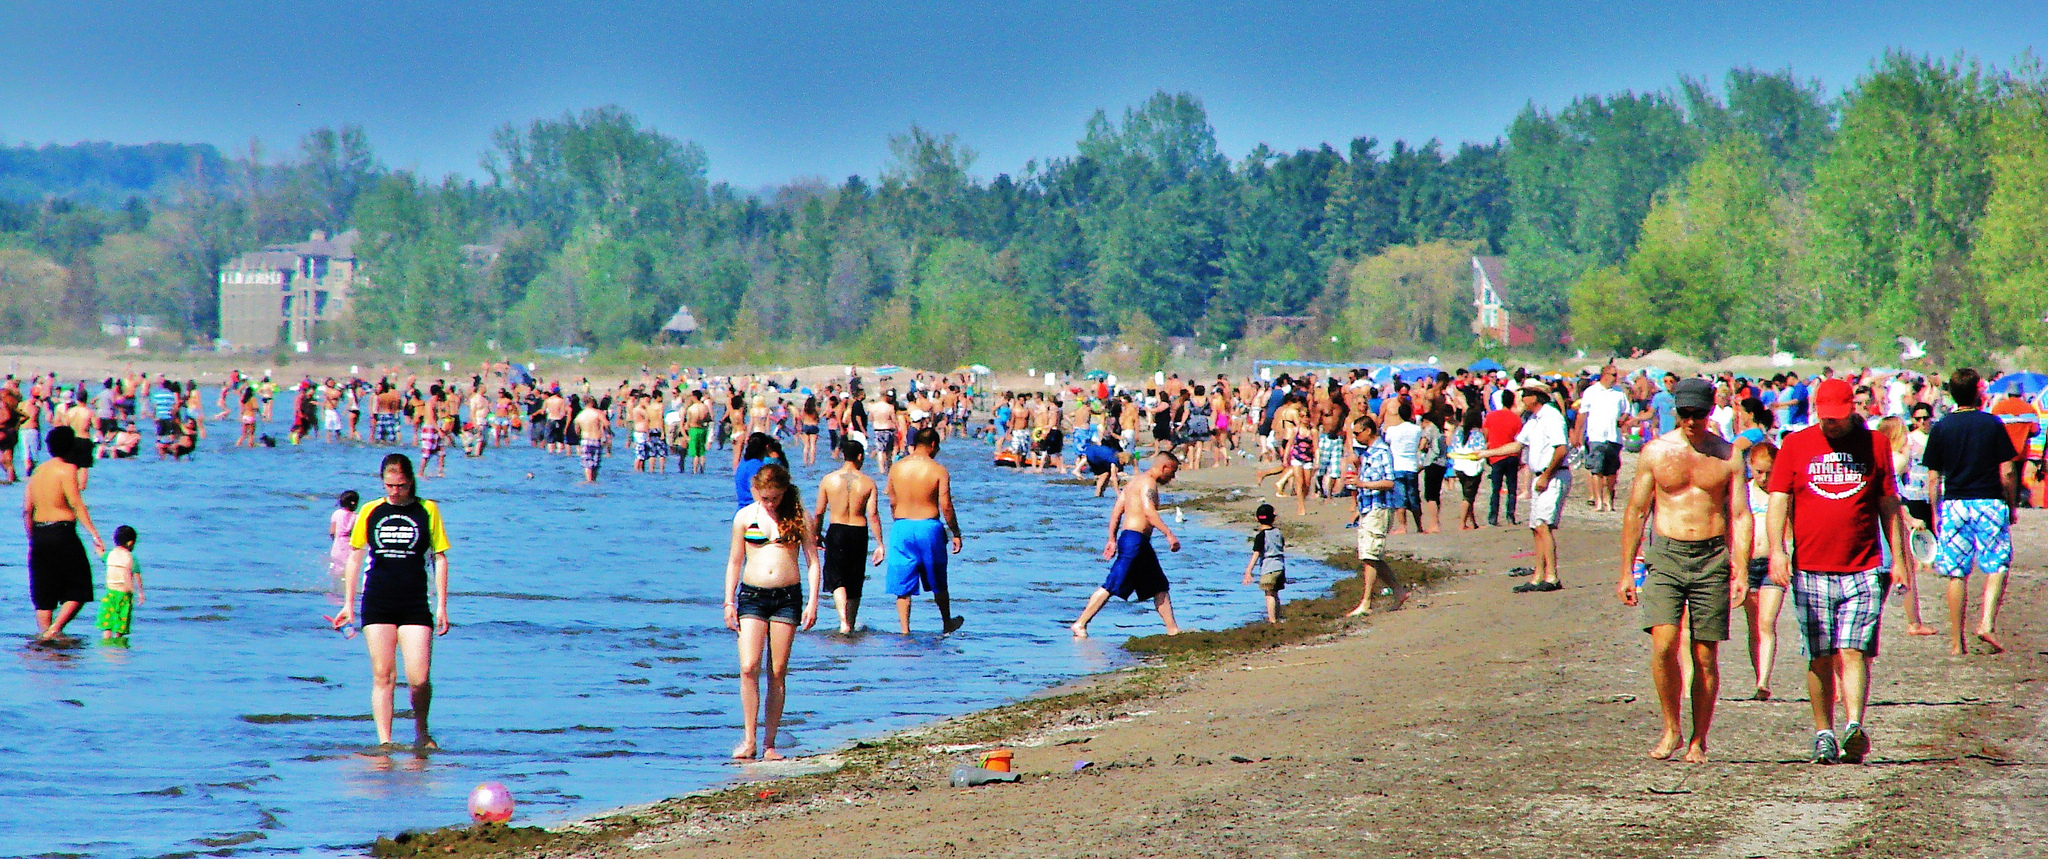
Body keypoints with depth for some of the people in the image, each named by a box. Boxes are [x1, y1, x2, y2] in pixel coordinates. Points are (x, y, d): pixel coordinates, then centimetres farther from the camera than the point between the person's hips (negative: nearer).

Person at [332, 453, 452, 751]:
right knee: (383, 676, -3)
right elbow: (355, 557, 14)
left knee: (419, 679, -8)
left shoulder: (427, 511, 4)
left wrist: (442, 606, 1)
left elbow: (439, 558, 6)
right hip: (377, 604, 1)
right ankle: (384, 742, 0)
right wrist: (348, 604, 10)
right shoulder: (370, 511, 7)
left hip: (415, 606, -1)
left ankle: (421, 733, 15)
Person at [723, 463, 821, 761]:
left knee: (778, 672, 1)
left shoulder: (797, 516, 3)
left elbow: (812, 560, 5)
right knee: (748, 668, -12)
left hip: (788, 596, 0)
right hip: (752, 594, 0)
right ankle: (749, 740, -6)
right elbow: (734, 561, 10)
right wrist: (729, 603, 5)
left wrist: (813, 602, -3)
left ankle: (769, 744, 5)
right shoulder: (745, 516, 5)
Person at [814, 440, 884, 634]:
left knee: (837, 580, 0)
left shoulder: (828, 480, -2)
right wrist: (880, 544, -5)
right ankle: (851, 625, 26)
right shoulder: (868, 482, -4)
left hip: (836, 531, -1)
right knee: (855, 583, 15)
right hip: (859, 532, 1)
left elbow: (819, 513, 2)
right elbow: (873, 515, -8)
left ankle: (843, 620, -23)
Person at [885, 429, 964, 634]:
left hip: (901, 526, 2)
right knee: (938, 583, 17)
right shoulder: (938, 471, -9)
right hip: (929, 526, -2)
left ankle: (904, 630, 1)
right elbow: (946, 506, -9)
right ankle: (947, 623, 32)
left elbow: (892, 503, 9)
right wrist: (956, 534, 2)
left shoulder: (896, 468, 1)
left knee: (903, 585, 6)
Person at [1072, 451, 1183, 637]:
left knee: (1160, 587, 13)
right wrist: (1169, 535, -26)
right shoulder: (1148, 482, -10)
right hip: (1135, 538, -11)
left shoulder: (1136, 480, 20)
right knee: (1112, 586, -11)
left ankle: (1173, 629, 16)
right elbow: (1149, 512, -24)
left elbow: (1116, 511, 20)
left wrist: (1112, 539, 20)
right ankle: (1080, 624, -9)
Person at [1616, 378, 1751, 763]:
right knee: (1663, 645, -15)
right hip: (1666, 555, 0)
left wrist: (1741, 572, -7)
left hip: (1712, 558, 0)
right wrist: (1626, 571, 6)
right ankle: (1671, 729, 3)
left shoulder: (1727, 455, 5)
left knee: (1705, 656, 1)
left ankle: (1698, 741, 11)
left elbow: (1740, 516, 3)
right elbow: (1635, 512, 10)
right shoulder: (1656, 451, 6)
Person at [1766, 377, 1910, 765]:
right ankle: (1823, 734, 11)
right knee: (1820, 658, 4)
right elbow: (1779, 500, 4)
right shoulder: (1796, 445, 7)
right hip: (1810, 569, 1)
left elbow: (1889, 506, 12)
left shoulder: (1873, 444, 8)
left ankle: (1855, 727, -23)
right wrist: (1777, 549, -9)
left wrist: (1898, 558, 7)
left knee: (1852, 651, -13)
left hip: (1862, 571, -1)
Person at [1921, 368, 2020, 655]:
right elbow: (2007, 472, -4)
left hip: (1954, 503, 2)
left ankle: (1956, 642, 5)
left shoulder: (1940, 428, 2)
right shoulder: (1992, 424, -3)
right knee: (1996, 567, 6)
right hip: (1989, 502, -2)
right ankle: (1987, 623, -15)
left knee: (1957, 574, 5)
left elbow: (1933, 478, 2)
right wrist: (2012, 506, 9)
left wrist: (1935, 513, 10)